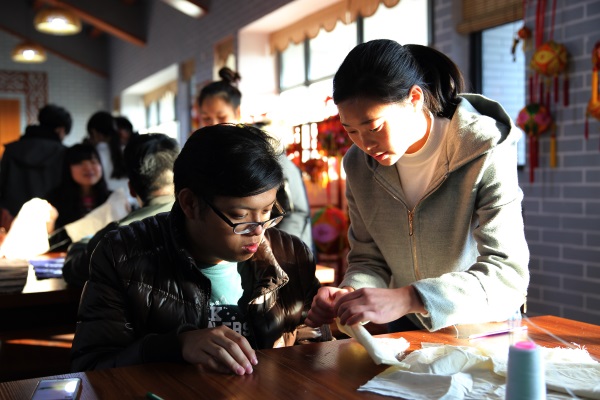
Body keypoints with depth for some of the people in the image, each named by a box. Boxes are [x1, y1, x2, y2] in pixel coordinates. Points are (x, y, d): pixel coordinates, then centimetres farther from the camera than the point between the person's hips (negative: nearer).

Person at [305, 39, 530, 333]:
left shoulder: (484, 154, -19)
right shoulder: (358, 163, -5)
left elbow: (508, 275, -27)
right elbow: (369, 260, 1)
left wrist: (406, 299, -41)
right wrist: (351, 295, -23)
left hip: (482, 329, -3)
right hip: (407, 330, 3)